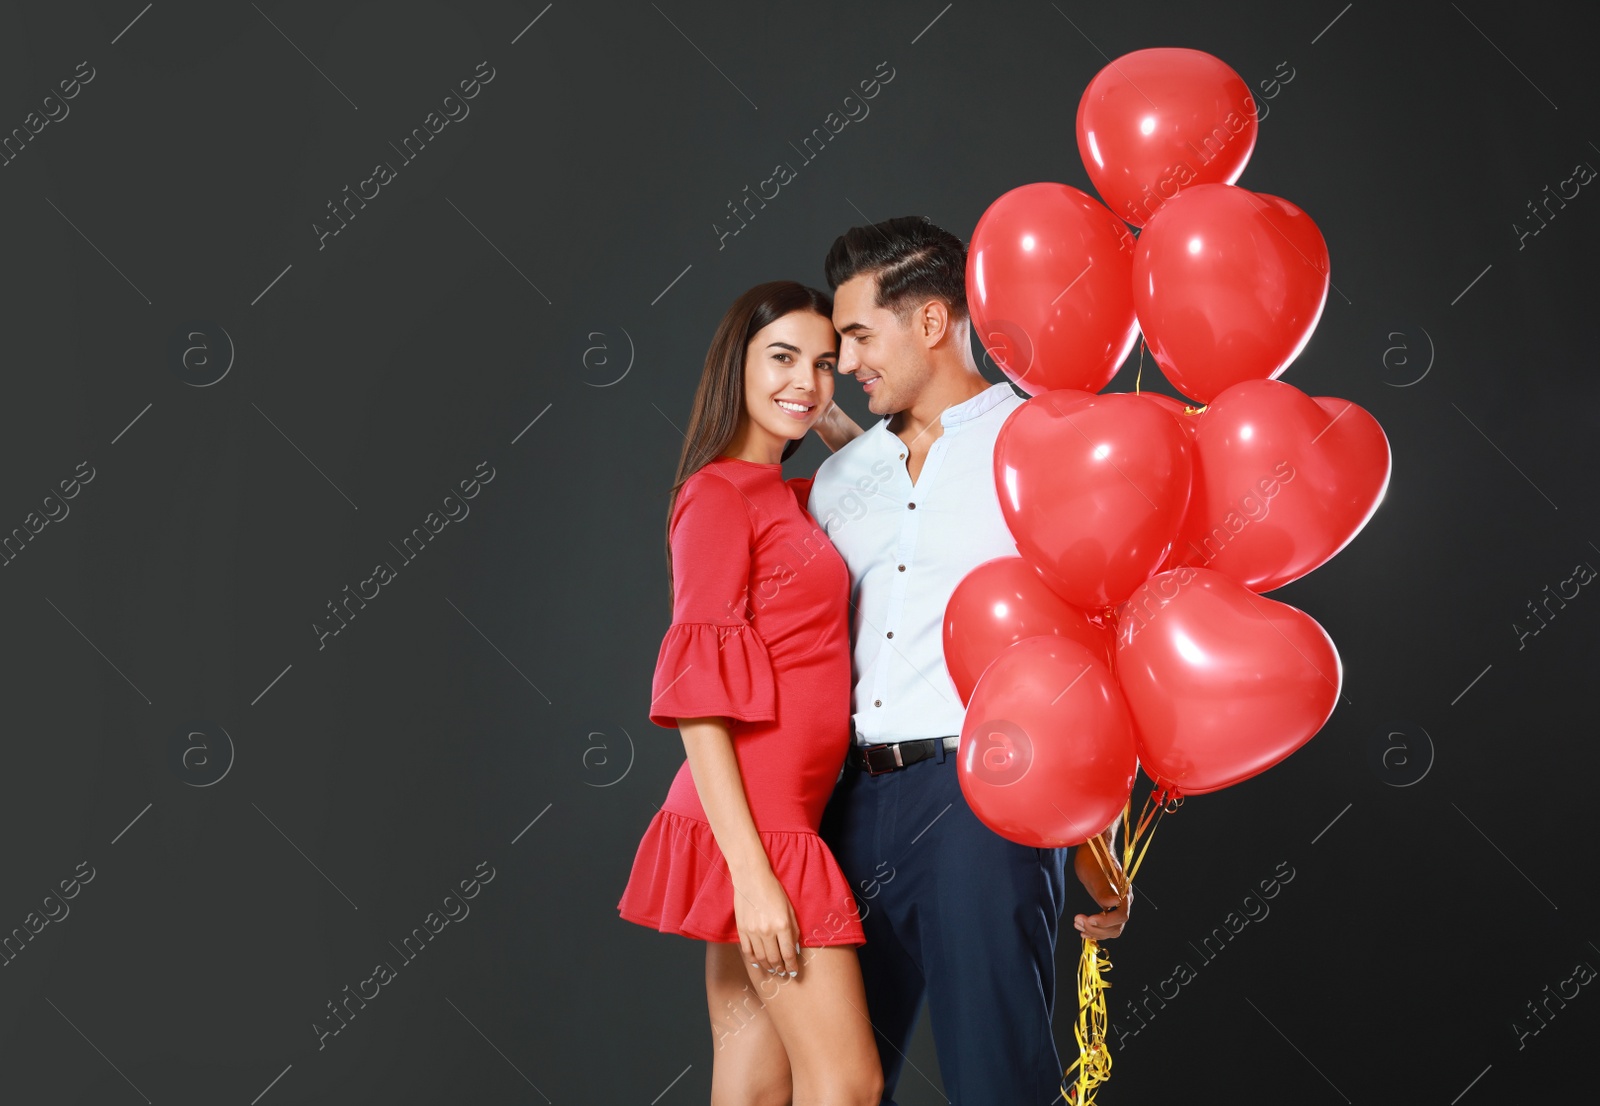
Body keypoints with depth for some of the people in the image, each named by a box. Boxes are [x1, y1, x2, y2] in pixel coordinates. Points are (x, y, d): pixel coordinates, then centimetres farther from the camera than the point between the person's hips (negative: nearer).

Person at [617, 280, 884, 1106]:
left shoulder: (789, 497, 17)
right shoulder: (720, 493, -7)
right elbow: (699, 697, -14)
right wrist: (753, 872, -19)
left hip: (779, 821, 8)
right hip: (755, 827, -8)